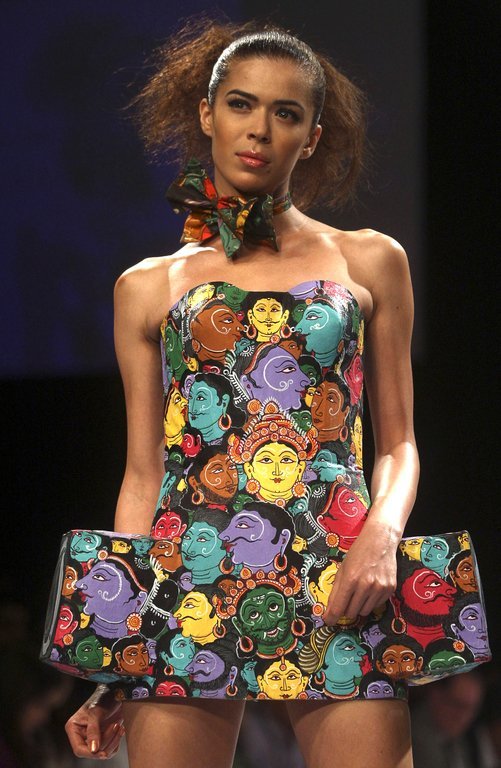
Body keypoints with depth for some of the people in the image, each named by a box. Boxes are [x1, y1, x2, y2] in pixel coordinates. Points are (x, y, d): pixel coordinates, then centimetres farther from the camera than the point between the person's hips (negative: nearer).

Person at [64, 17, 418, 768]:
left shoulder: (369, 262, 13)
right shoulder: (149, 288, 14)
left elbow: (398, 443, 13)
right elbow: (143, 477, 13)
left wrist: (383, 532, -9)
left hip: (336, 586, 0)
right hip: (193, 585, 1)